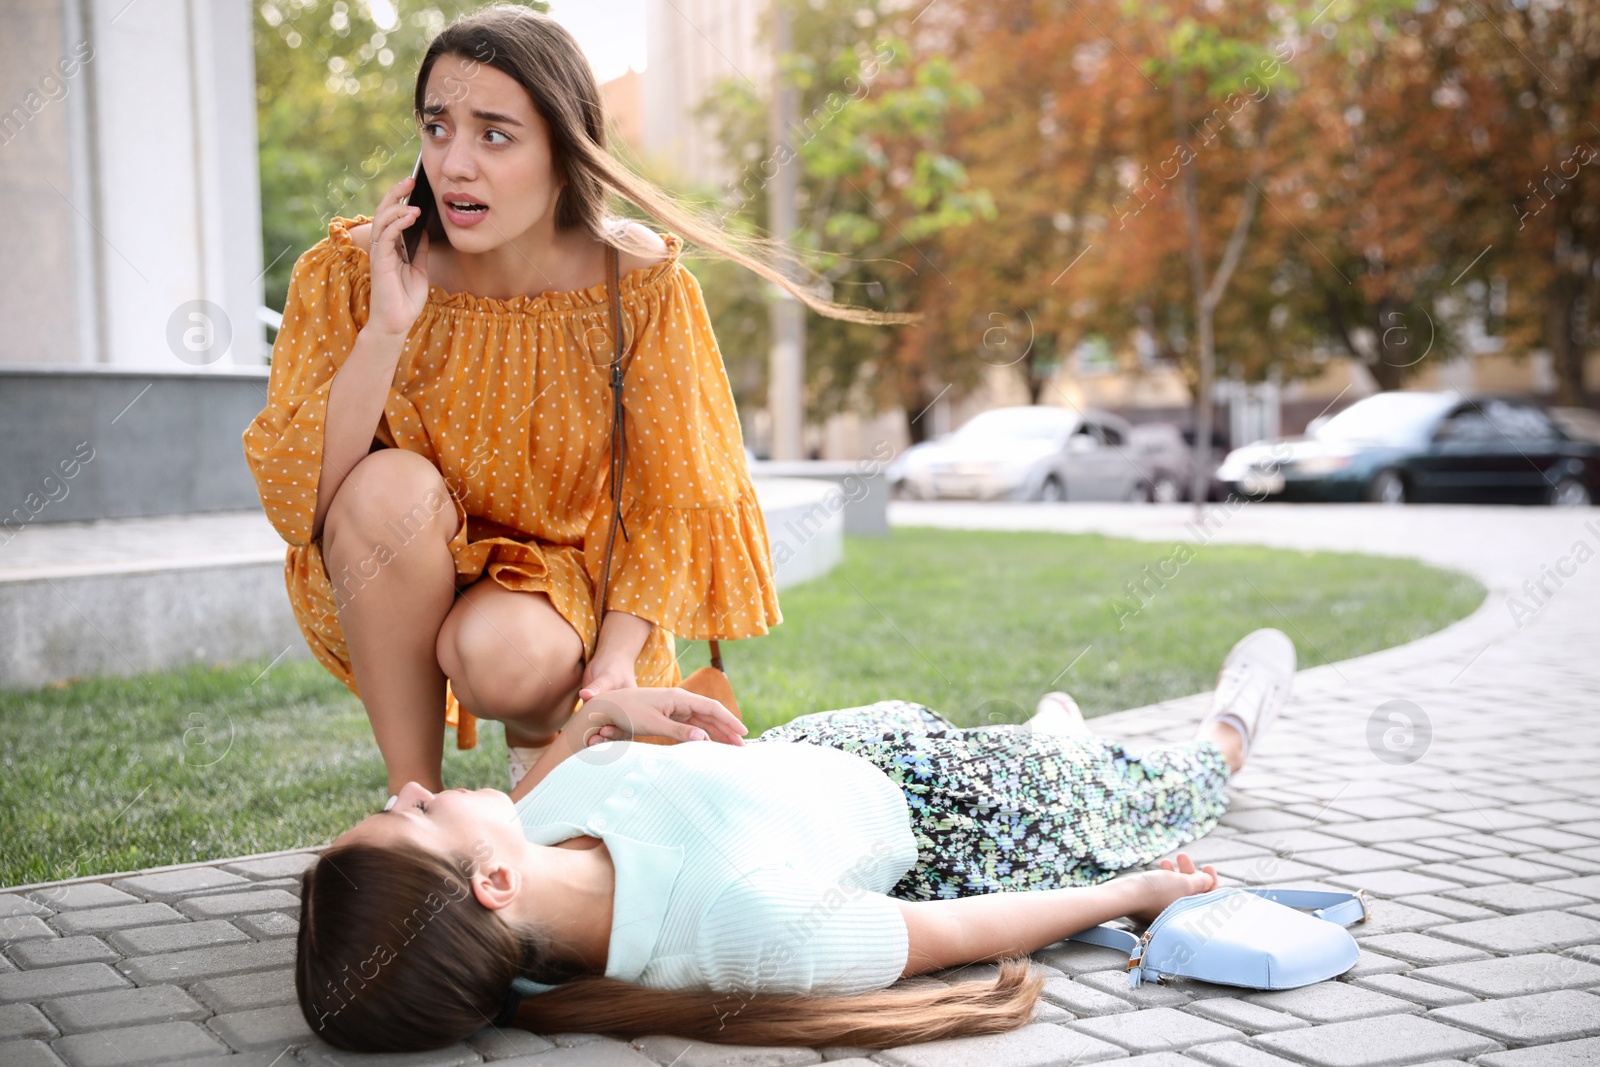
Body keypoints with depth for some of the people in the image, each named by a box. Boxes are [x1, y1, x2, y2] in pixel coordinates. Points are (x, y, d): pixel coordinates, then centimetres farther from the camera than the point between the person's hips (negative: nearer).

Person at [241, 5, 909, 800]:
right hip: (388, 591, 1)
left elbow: (675, 501, -9)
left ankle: (539, 734, 7)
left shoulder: (639, 281, -17)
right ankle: (413, 791, -13)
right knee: (393, 484, -31)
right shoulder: (350, 272, -17)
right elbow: (296, 501, -21)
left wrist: (618, 654, -22)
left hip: (558, 575, 0)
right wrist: (385, 329, -31)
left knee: (507, 654, -34)